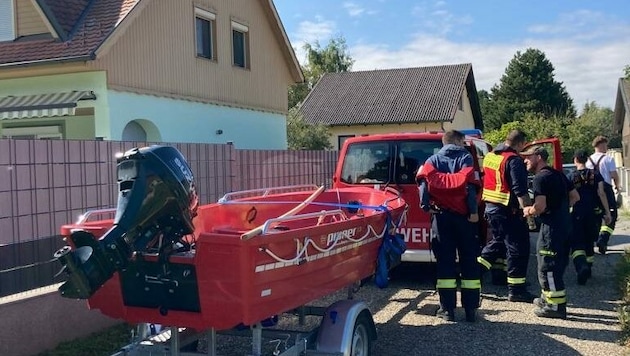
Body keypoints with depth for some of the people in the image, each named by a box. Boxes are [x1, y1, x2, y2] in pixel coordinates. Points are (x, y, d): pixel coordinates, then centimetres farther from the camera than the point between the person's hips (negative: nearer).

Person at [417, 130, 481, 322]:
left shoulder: (434, 159, 12)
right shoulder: (465, 157, 5)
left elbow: (424, 180, -7)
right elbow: (470, 184, -10)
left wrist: (426, 206, -7)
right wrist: (474, 211, -11)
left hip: (441, 215, 2)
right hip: (463, 215, -2)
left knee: (445, 261, 5)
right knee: (469, 261, 6)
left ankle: (447, 309, 5)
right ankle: (471, 309, 6)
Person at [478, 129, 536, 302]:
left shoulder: (490, 156, 11)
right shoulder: (514, 160, -15)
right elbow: (520, 190, -21)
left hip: (490, 207, 9)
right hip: (508, 210, -9)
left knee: (499, 241, 24)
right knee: (518, 248, 0)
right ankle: (516, 289, 3)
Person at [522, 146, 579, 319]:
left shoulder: (540, 178, -14)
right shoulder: (558, 174, 14)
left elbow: (540, 207, -23)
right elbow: (575, 197, 20)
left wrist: (528, 211, -4)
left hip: (552, 226, -10)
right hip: (565, 224, 10)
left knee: (547, 267, -3)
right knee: (558, 264, 17)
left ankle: (556, 305, -1)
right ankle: (548, 298, 28)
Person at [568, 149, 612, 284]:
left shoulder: (570, 177, -4)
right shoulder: (595, 175, 3)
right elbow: (601, 194, -3)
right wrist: (607, 213, -1)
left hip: (577, 214, -3)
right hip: (593, 213, 4)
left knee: (576, 243, -4)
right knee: (589, 242, 19)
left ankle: (582, 266, -29)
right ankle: (588, 269, 27)